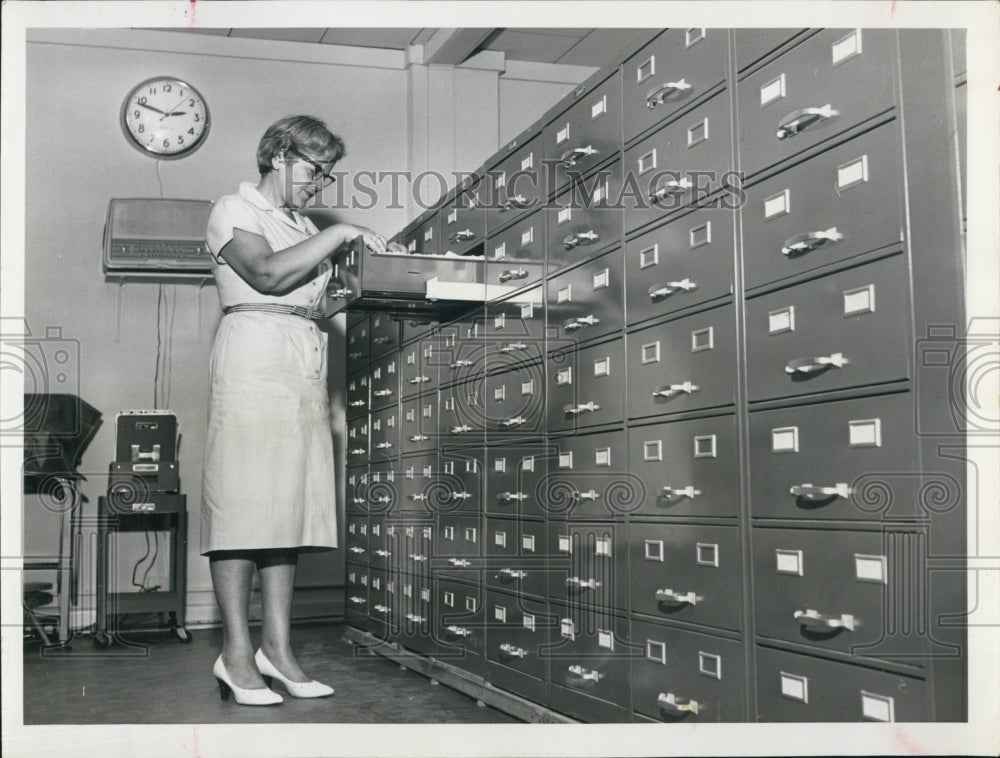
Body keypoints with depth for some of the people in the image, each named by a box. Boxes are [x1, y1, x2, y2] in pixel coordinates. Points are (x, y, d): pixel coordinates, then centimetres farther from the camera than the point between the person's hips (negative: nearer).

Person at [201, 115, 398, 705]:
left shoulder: (305, 228, 26)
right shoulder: (235, 210, 5)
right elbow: (267, 273, -14)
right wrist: (342, 233, -10)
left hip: (306, 368, 7)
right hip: (254, 357, -7)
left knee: (290, 501, 2)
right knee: (243, 500, -10)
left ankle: (278, 647, 4)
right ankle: (237, 653, -7)